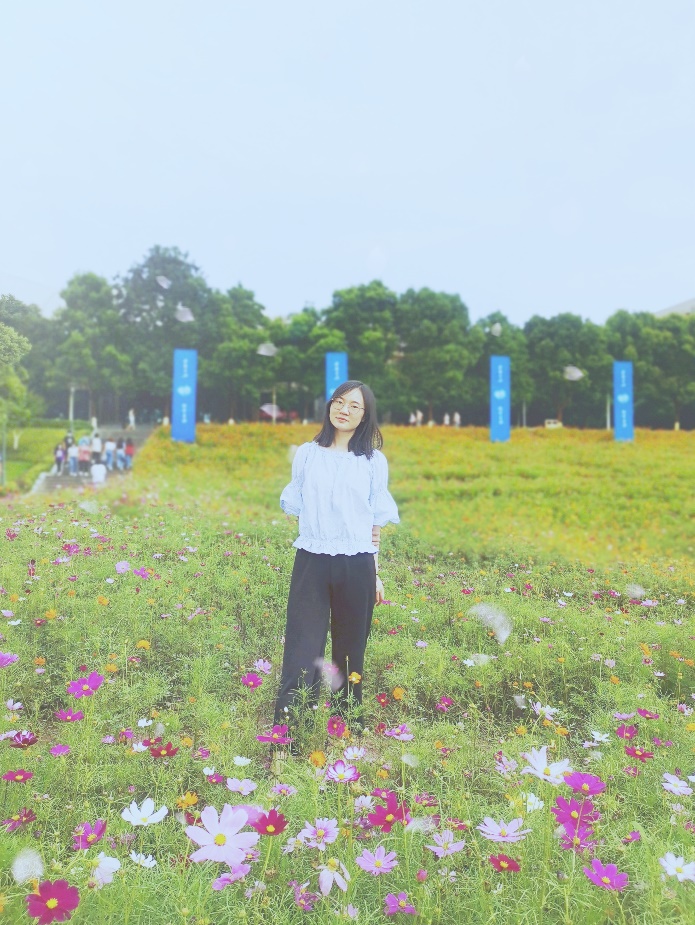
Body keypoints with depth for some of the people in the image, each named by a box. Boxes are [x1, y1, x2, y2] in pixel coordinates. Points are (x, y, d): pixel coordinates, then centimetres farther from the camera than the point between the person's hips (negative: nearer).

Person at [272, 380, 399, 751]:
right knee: (301, 650, -4)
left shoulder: (374, 461, 5)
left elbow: (376, 522, 7)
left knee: (350, 653, 10)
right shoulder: (306, 454, 6)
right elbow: (296, 509, 14)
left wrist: (374, 573, 7)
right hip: (311, 563, 0)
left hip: (356, 567, 0)